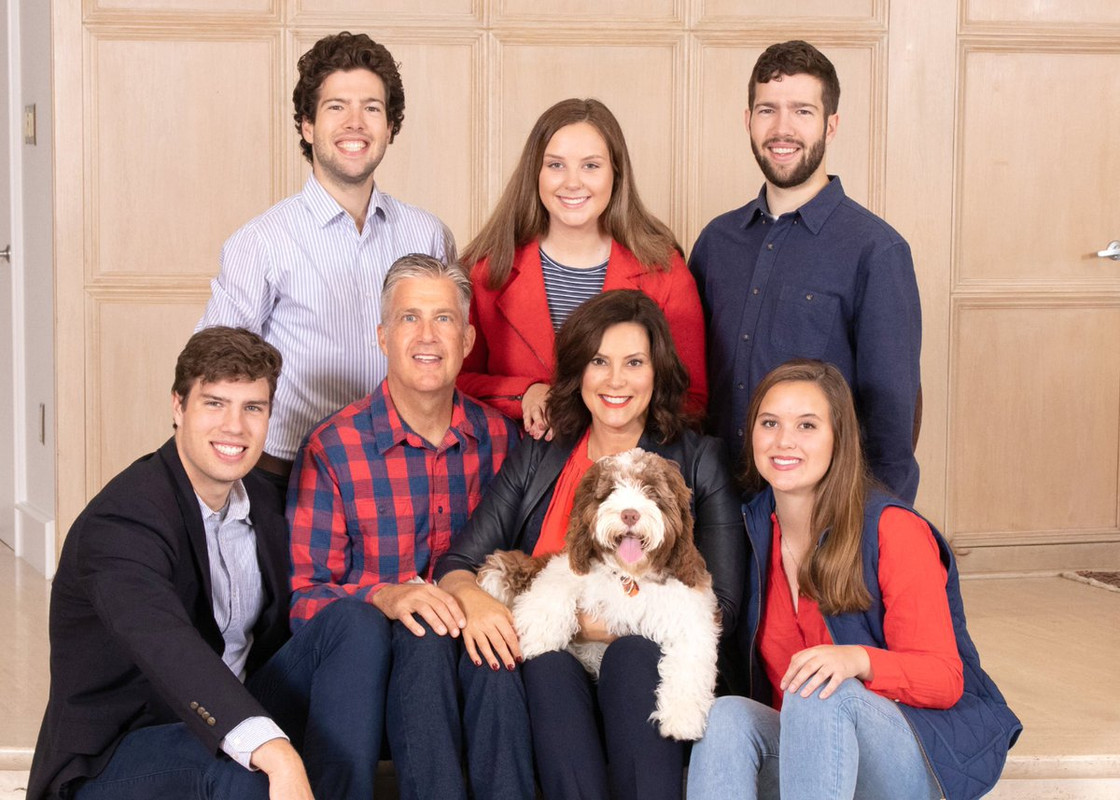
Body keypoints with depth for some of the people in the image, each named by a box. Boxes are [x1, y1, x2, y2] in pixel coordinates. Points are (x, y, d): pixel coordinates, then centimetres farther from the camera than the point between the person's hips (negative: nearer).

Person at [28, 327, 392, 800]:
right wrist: (276, 755, -56)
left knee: (352, 623, -11)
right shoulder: (120, 522, -22)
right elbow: (166, 648, -41)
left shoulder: (263, 503, 7)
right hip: (115, 759, -8)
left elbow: (280, 631, 6)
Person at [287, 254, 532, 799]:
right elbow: (303, 596, -6)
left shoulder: (498, 437, 7)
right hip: (372, 649, -2)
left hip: (470, 634, 2)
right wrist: (384, 597, -26)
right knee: (425, 642, -35)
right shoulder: (332, 448, -3)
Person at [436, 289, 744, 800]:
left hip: (650, 668, -1)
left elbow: (721, 607, -1)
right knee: (546, 662, -33)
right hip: (550, 682, 1)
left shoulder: (699, 461, 9)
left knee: (633, 653, -35)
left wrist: (609, 623, -15)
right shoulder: (536, 460, 17)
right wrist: (472, 598, -17)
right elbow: (458, 564, 9)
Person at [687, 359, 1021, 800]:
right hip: (805, 755, 5)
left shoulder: (894, 531, -10)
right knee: (727, 714, -27)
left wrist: (858, 660, -31)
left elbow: (944, 680, -12)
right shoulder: (755, 528, 7)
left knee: (822, 693, -35)